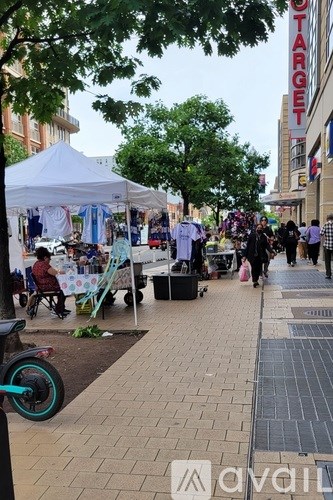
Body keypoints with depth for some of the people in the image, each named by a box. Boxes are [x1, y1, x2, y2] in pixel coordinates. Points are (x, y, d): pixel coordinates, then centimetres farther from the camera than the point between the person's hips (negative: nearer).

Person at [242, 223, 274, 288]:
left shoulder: (264, 237, 4)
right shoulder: (251, 236, -2)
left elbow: (267, 245, -1)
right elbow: (247, 246, -2)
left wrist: (271, 252, -18)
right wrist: (245, 255, -3)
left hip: (260, 256, 2)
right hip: (252, 256, -2)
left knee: (259, 268, 6)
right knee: (254, 268, -4)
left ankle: (256, 280, 24)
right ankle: (254, 281, 9)